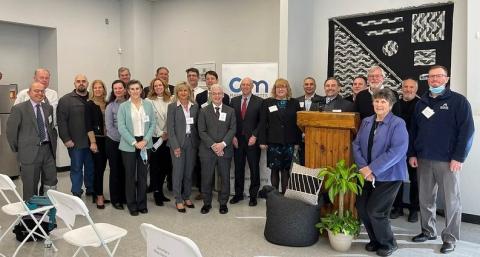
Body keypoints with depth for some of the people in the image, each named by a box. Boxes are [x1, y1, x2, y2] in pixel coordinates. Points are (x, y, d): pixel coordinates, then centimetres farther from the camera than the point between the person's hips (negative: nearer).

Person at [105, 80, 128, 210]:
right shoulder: (111, 106, -2)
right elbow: (109, 127, -5)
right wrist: (122, 139, -11)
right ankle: (115, 199, 17)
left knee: (125, 170, 8)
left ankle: (124, 197, 22)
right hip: (113, 142, -2)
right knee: (115, 170, 6)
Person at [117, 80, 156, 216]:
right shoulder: (123, 106, -2)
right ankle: (132, 205, 19)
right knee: (130, 175, 6)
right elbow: (121, 127, -6)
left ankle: (142, 203, 21)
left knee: (143, 174, 8)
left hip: (145, 143, 2)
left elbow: (153, 123, 3)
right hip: (128, 145, -2)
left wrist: (146, 140, -9)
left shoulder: (148, 105, 5)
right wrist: (134, 142, -13)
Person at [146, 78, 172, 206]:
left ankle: (160, 191, 23)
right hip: (155, 138, -4)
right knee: (155, 165, 2)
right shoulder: (149, 101, -4)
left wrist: (169, 133, -3)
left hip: (167, 138, 4)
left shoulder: (169, 101, 7)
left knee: (166, 165, 8)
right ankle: (156, 193, 14)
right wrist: (161, 133, -9)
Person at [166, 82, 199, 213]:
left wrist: (197, 143, 2)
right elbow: (170, 128, -6)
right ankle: (178, 200, 11)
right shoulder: (172, 106, -3)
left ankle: (187, 197, 25)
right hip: (178, 143, -3)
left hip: (191, 142, 3)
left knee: (189, 171, 10)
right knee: (178, 172, 0)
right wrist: (175, 146, -12)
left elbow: (197, 125, 8)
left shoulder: (195, 106, 6)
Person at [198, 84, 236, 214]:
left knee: (225, 178, 7)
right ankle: (207, 203, 21)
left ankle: (223, 203, 22)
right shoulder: (204, 111, 5)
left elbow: (232, 129, 0)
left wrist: (223, 144, -13)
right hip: (207, 150, 0)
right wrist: (213, 145, -13)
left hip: (225, 150, 1)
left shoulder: (230, 111, 8)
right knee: (206, 178, 4)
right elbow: (201, 131, -1)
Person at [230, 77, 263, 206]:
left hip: (252, 140, -2)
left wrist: (254, 136, -11)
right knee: (238, 168, 10)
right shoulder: (234, 101, 9)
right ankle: (238, 194, 23)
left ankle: (253, 195, 17)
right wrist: (233, 136, -1)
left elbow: (262, 122, -3)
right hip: (237, 140, 3)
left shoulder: (259, 102, -1)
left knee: (254, 169, 4)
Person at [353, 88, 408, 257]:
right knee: (361, 207, 4)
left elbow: (398, 151, -21)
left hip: (389, 176, -6)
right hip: (369, 175, 6)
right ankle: (375, 240, 28)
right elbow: (356, 145, 3)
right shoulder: (366, 122, 7)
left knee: (375, 211, -7)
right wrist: (363, 168, -13)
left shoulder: (397, 123, -10)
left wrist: (372, 168, -23)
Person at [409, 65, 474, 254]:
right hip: (423, 160, 4)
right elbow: (413, 130, 14)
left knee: (451, 200, 3)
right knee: (425, 198, 11)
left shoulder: (458, 101, -2)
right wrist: (412, 154, 6)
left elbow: (467, 130, -8)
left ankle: (450, 239, 14)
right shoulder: (421, 102, 12)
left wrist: (459, 157, -13)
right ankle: (428, 231, 26)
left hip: (448, 160, -4)